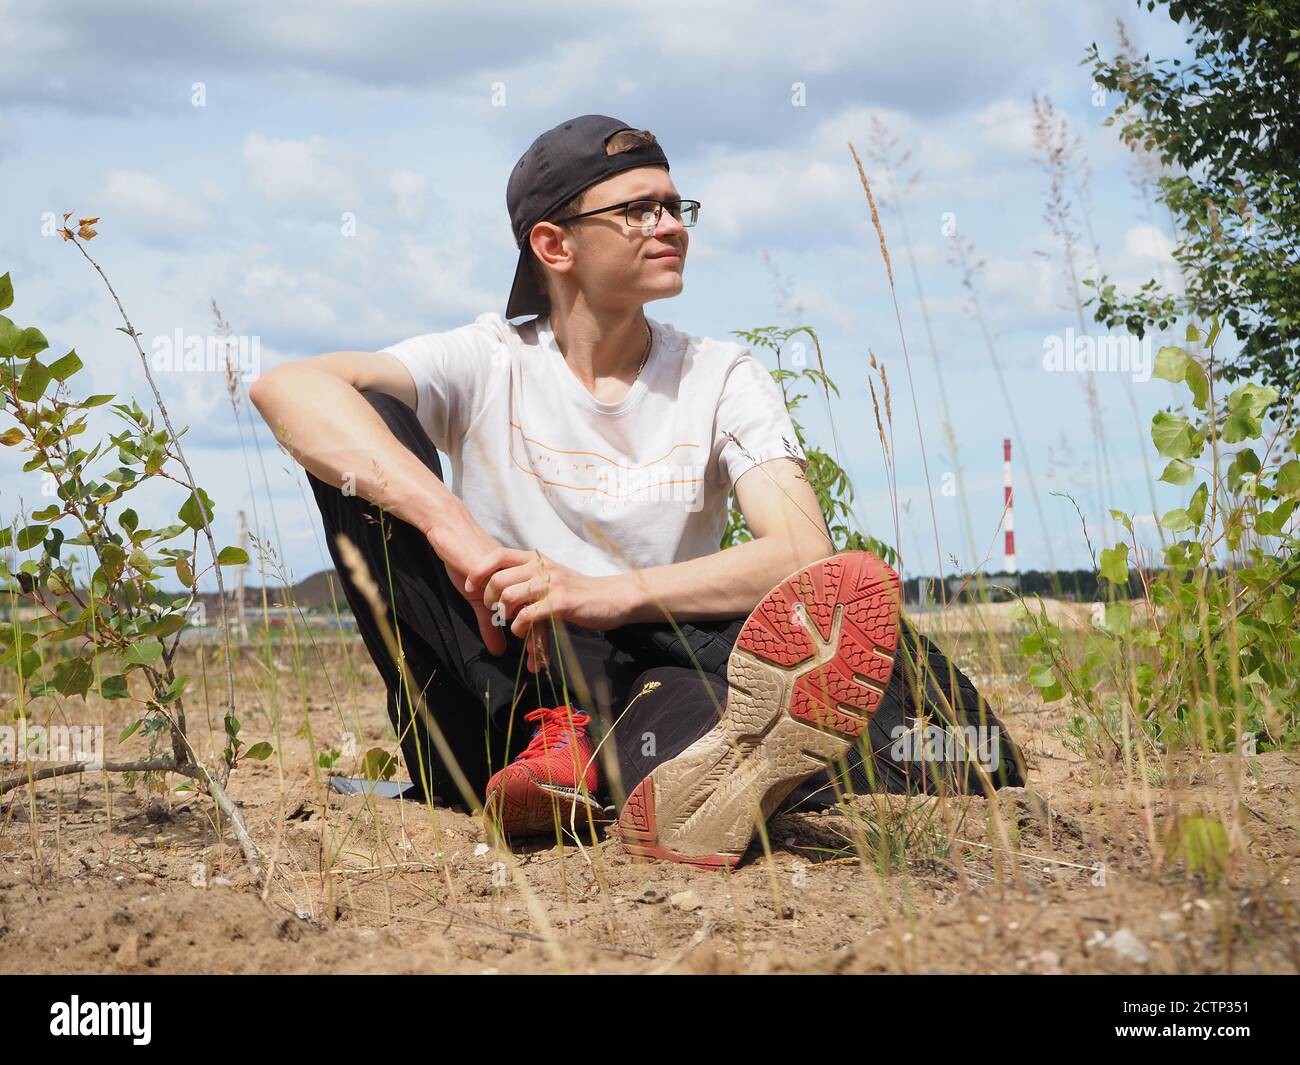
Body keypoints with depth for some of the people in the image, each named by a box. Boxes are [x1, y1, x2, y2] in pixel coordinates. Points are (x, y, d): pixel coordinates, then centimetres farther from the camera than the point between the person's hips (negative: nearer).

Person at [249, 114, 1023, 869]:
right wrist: (447, 524, -34)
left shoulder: (724, 379, 4)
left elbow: (805, 556, -14)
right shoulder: (488, 366, 1)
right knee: (361, 435, -19)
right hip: (493, 725, 0)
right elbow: (289, 386, -18)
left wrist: (605, 592, -29)